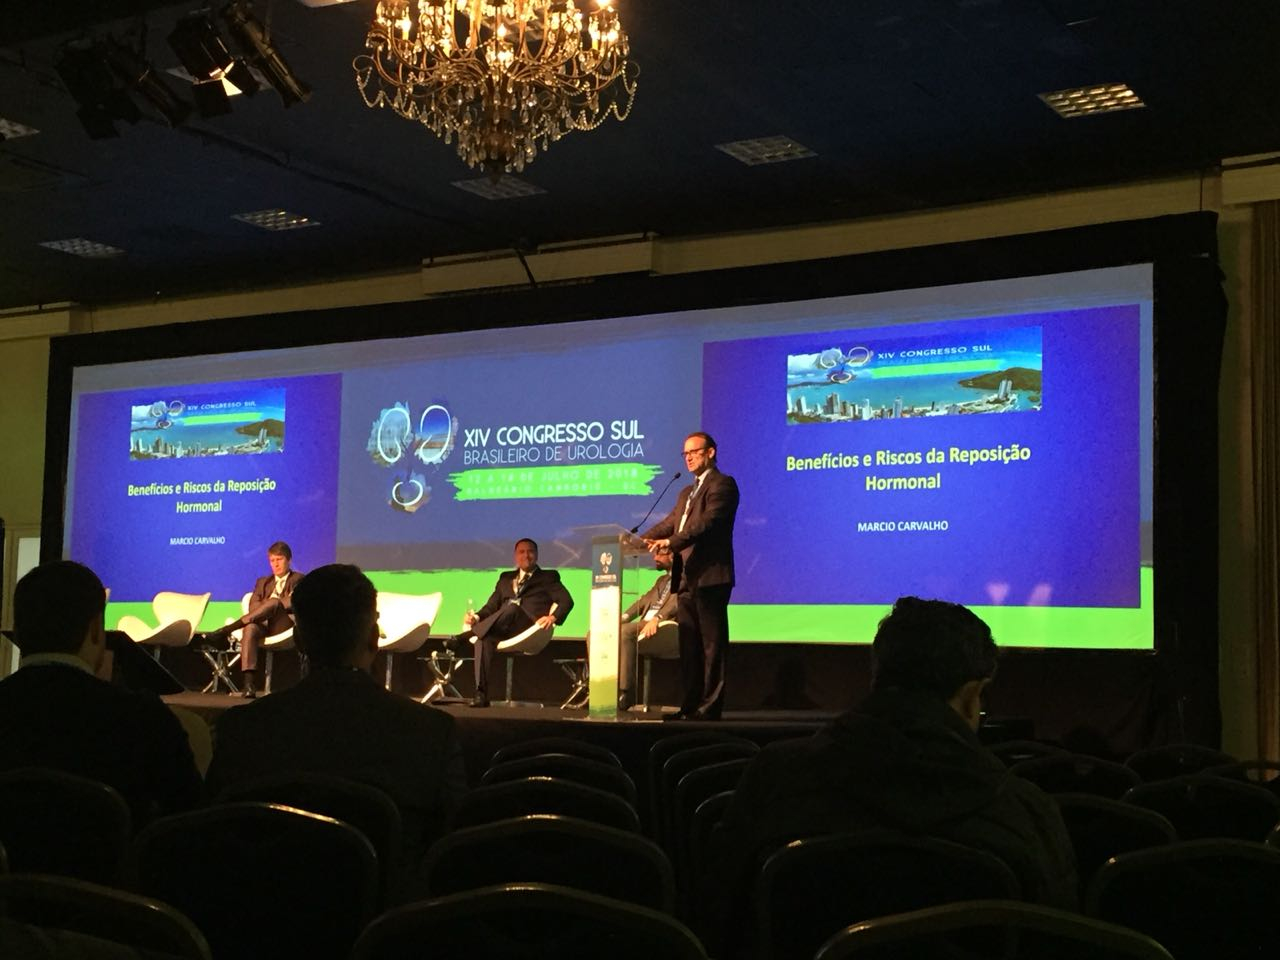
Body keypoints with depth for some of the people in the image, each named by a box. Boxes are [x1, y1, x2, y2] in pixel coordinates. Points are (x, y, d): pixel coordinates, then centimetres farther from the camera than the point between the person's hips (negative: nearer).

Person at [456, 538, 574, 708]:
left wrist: (553, 617, -16)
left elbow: (567, 601, 5)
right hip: (503, 628, 3)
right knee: (484, 638, -33)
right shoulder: (506, 578, 31)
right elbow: (491, 606, 24)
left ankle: (465, 636, -39)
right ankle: (481, 693, -40)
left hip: (531, 627, -3)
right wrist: (477, 616, 0)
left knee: (512, 608, -37)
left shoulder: (548, 577, 20)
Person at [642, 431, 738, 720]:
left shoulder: (722, 484, -4)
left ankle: (710, 707, -4)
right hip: (686, 578, 9)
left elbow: (708, 522, -18)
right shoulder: (687, 492, 24)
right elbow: (669, 523, 17)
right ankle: (691, 705, 15)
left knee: (712, 644, -6)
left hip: (710, 577, -9)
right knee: (689, 645, 10)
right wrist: (641, 540, -1)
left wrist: (671, 542, -27)